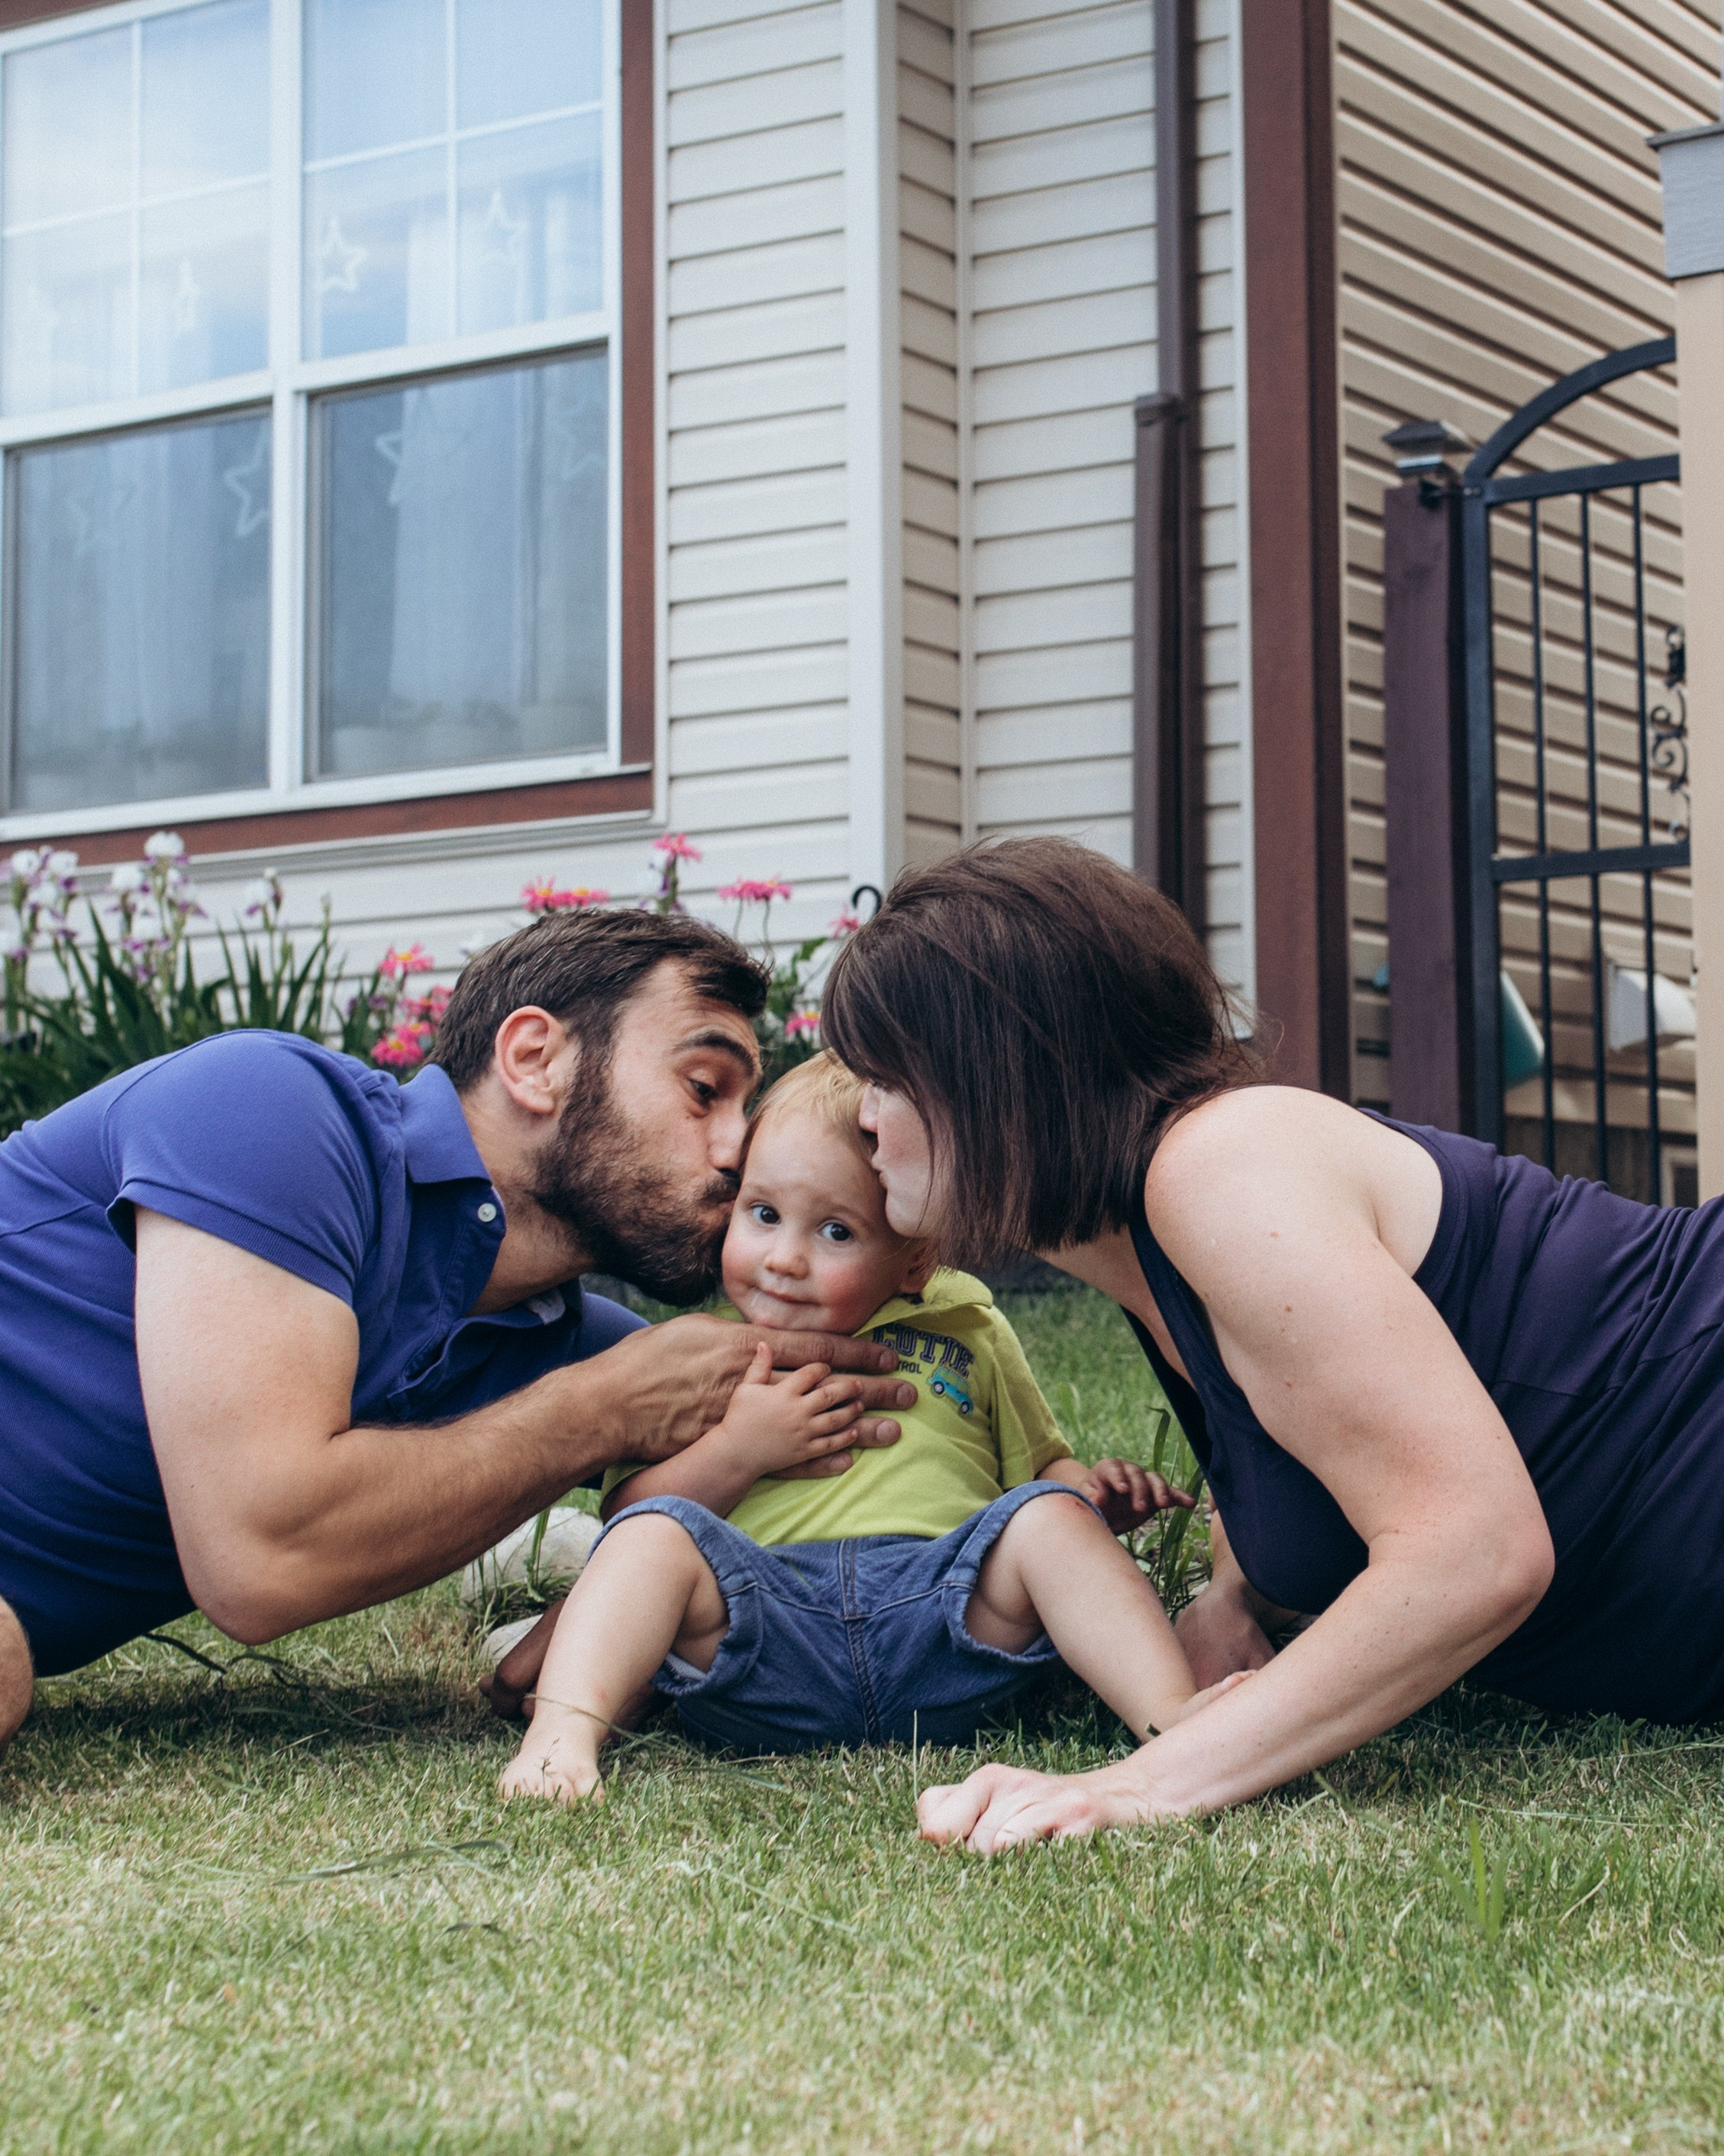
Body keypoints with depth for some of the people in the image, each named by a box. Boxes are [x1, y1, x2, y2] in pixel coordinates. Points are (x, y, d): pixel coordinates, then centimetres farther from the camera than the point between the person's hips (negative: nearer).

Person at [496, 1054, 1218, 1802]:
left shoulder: (967, 1338, 24)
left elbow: (1038, 1465, 27)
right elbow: (628, 1511, 13)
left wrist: (1094, 1493, 4)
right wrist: (734, 1450, -4)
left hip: (944, 1613, 1)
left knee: (1047, 1517, -23)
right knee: (656, 1534, -25)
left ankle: (1175, 1721, -35)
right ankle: (562, 1736, -42)